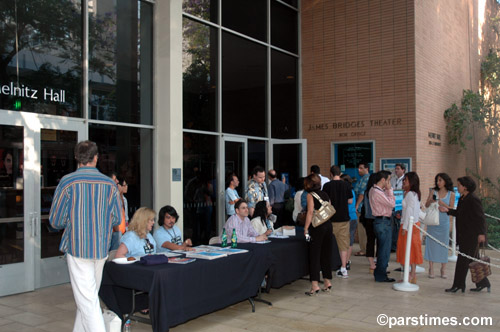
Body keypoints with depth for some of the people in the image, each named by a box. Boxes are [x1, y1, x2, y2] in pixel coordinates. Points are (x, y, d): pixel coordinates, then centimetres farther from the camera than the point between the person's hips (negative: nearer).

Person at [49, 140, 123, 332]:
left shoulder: (68, 182, -9)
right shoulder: (109, 184, 0)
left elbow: (55, 221, -5)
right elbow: (117, 219, 4)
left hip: (77, 248, -4)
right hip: (101, 249, 4)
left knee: (87, 300, -2)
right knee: (89, 296, 20)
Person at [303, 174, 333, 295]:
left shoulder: (310, 195, -6)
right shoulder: (325, 194, 13)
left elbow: (310, 212, -13)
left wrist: (306, 228, -11)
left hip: (317, 227, -6)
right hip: (328, 225, 6)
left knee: (314, 255, -3)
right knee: (326, 254, 14)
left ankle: (315, 285, -4)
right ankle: (327, 282, 22)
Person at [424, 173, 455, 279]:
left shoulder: (451, 194, 2)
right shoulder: (433, 191, 4)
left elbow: (451, 209, -1)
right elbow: (426, 205, 3)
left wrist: (442, 203, -15)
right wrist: (431, 201, -17)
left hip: (444, 223, -1)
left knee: (443, 244, 3)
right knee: (431, 243, 0)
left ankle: (443, 269, 12)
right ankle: (431, 268, 8)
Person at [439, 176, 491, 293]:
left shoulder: (474, 200, -15)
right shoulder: (462, 199, 11)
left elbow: (481, 217, -16)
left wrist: (481, 233, -18)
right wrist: (447, 210, 12)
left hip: (471, 236, -9)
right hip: (464, 235, 9)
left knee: (462, 261, -4)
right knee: (472, 261, 16)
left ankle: (458, 285, 3)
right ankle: (483, 283, 27)